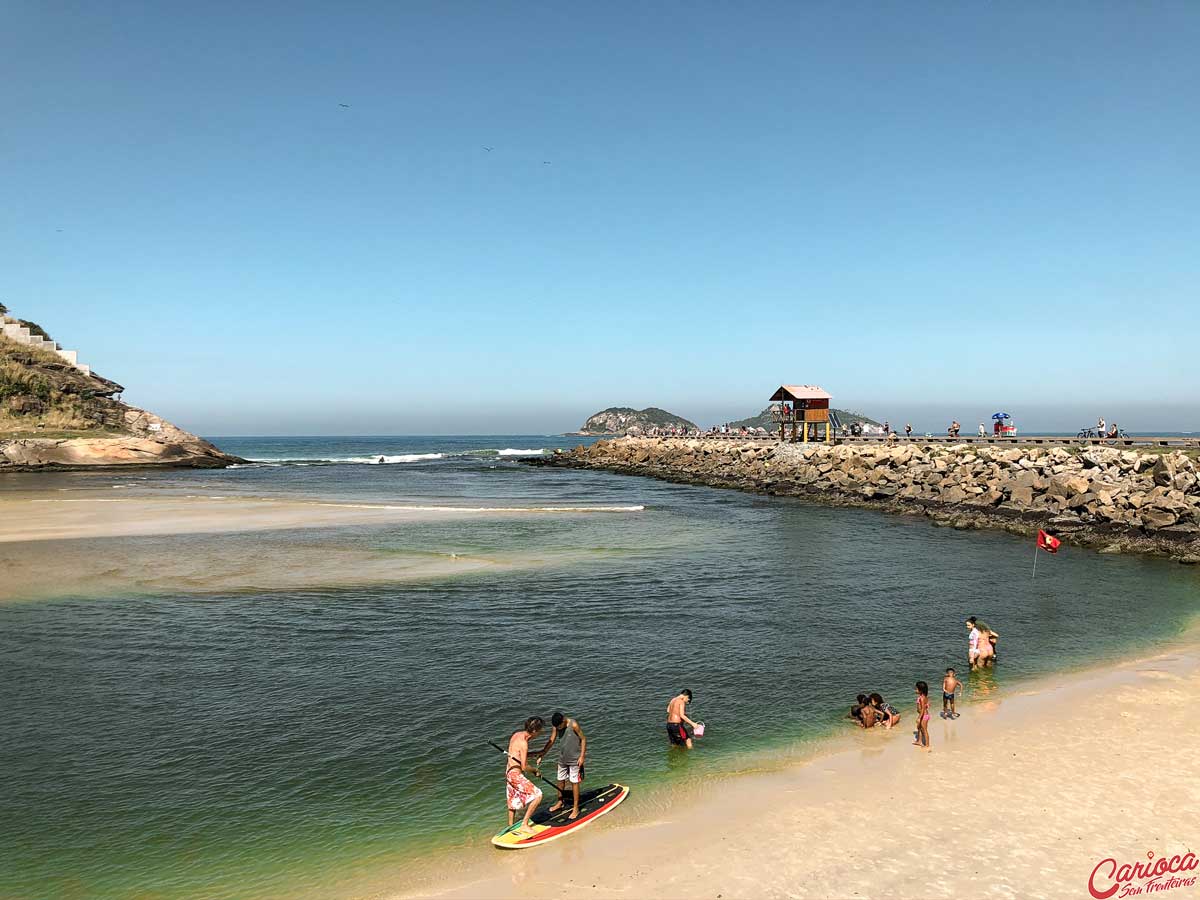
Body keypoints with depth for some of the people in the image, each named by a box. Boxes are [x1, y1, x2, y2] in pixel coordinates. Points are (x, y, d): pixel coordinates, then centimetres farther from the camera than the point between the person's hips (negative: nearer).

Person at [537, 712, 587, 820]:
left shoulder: (574, 725, -22)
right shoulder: (555, 726, -6)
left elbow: (583, 739, -14)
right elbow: (551, 741, -5)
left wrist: (582, 756, -16)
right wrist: (542, 755, -11)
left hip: (574, 759, -6)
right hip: (562, 758, 6)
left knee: (574, 782, 0)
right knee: (560, 781, 16)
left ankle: (576, 808, 9)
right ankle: (560, 803, 35)